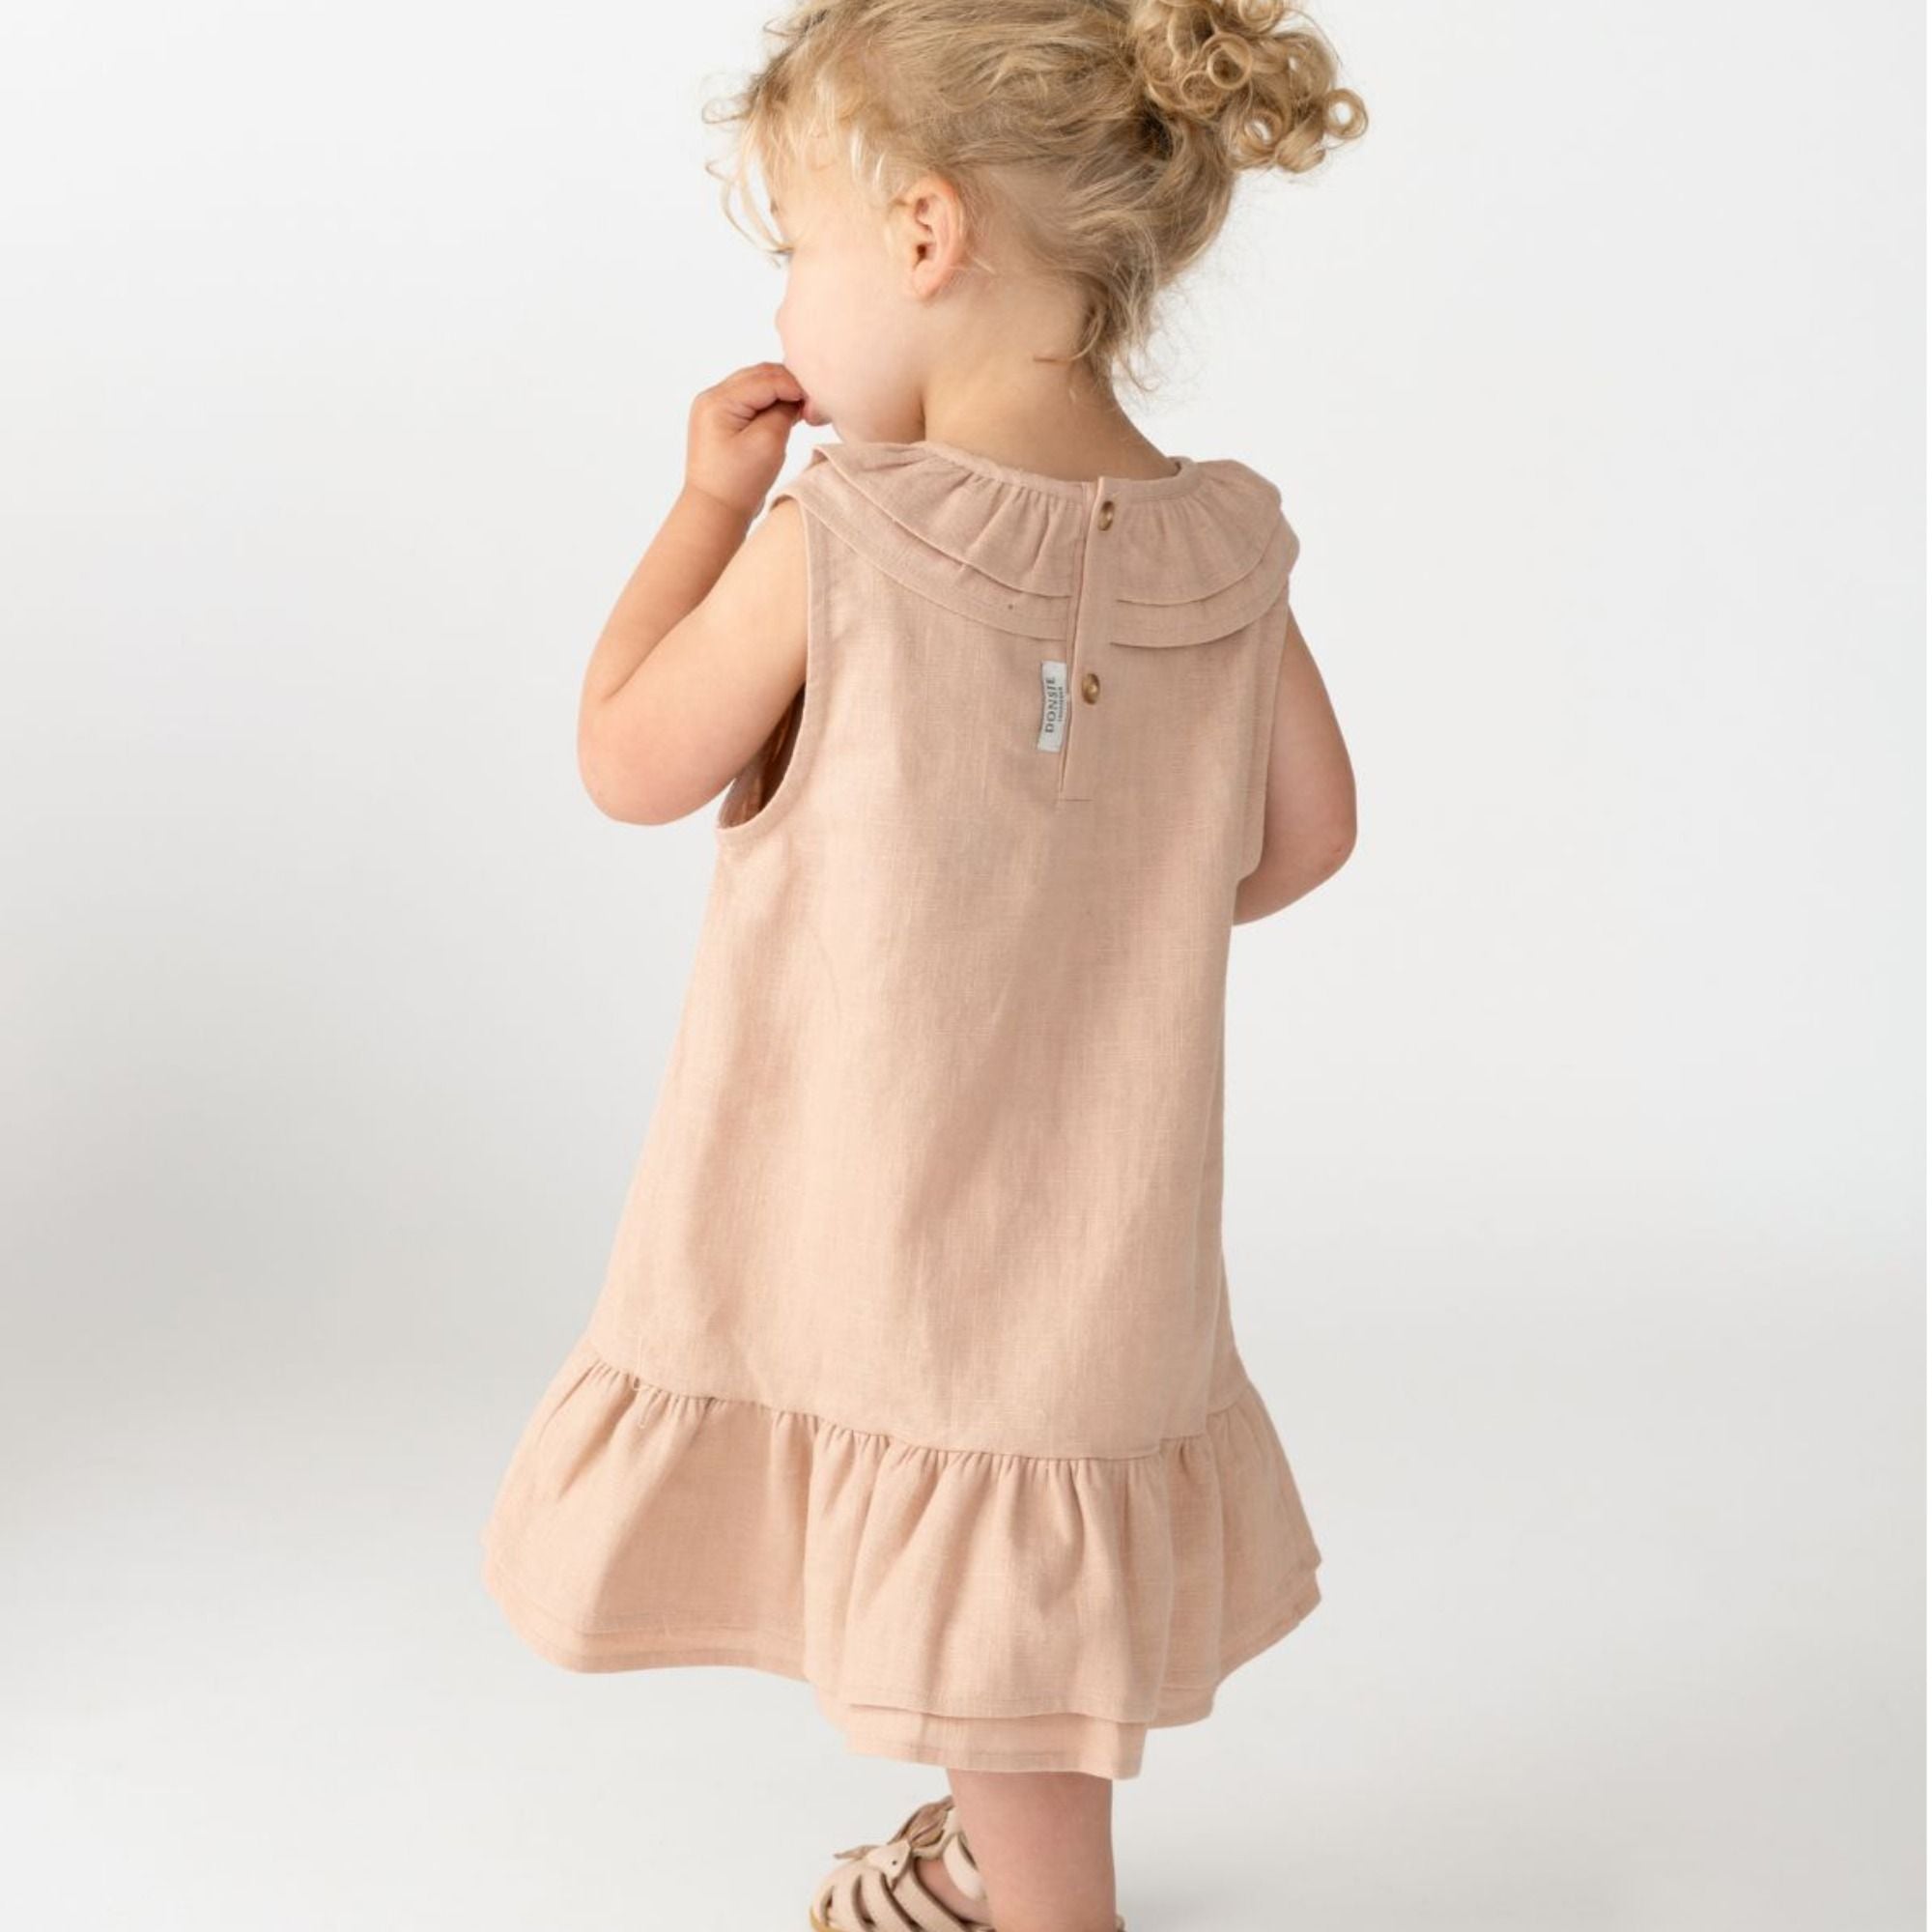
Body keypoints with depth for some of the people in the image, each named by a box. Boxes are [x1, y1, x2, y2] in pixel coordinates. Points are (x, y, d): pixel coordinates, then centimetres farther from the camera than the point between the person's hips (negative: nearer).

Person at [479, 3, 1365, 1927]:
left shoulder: (824, 545, -21)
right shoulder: (1224, 550, -7)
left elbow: (626, 761, -8)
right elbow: (1304, 831, 4)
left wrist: (708, 499, -1)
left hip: (876, 1194, -5)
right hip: (1095, 1194, 5)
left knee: (984, 1609, 10)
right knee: (1025, 1591, 24)